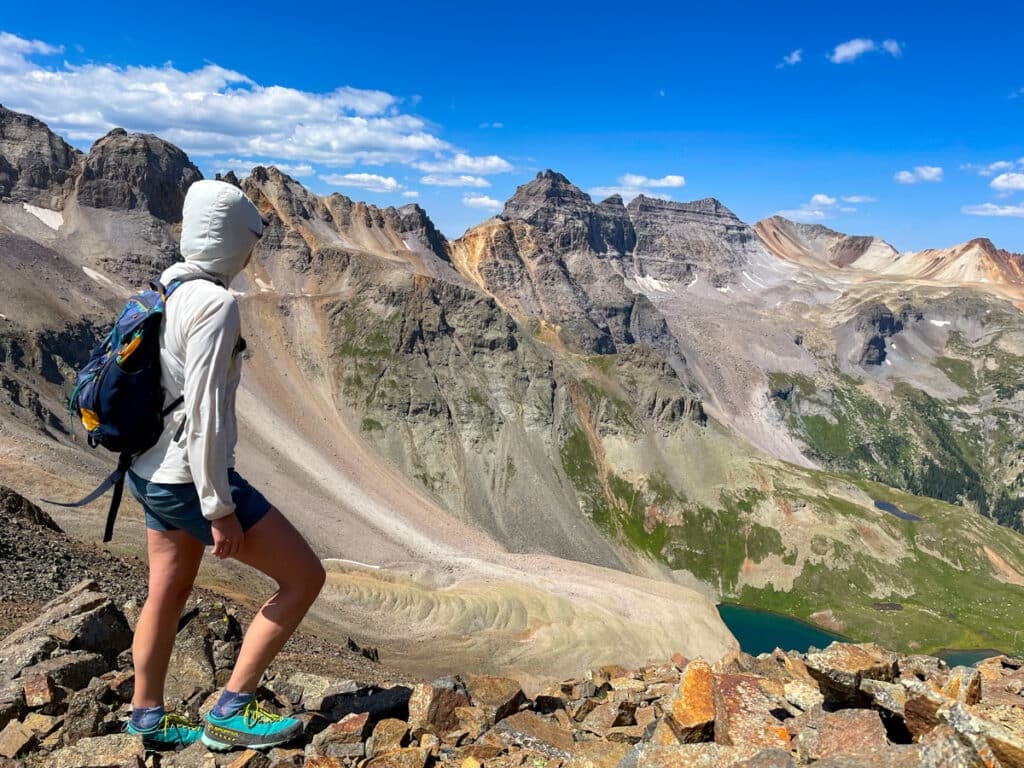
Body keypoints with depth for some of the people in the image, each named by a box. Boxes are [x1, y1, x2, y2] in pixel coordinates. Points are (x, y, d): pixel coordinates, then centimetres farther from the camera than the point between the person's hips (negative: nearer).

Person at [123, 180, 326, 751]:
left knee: (169, 594, 23)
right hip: (190, 480, -10)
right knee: (305, 577, 0)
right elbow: (205, 414, -24)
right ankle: (230, 714, 9)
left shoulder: (167, 289, 6)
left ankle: (147, 720, 40)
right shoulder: (215, 304, -22)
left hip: (151, 473, 10)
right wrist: (220, 508, -18)